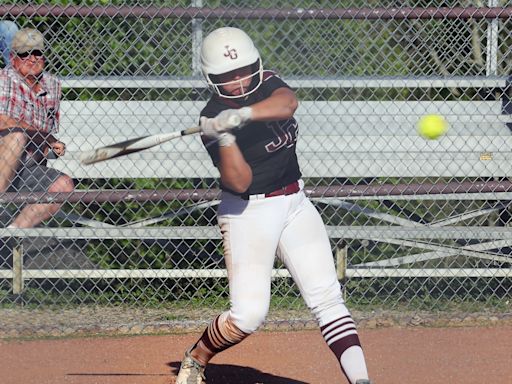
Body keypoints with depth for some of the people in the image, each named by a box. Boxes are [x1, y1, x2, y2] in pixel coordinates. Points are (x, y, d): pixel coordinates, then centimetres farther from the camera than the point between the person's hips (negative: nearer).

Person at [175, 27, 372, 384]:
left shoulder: (267, 84, -1)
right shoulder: (213, 119, -13)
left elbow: (287, 102, -27)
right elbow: (240, 181, -21)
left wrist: (242, 115, -43)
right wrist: (224, 138, -36)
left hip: (295, 205, 5)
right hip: (248, 213, -5)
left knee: (327, 297, -7)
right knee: (248, 314, -13)